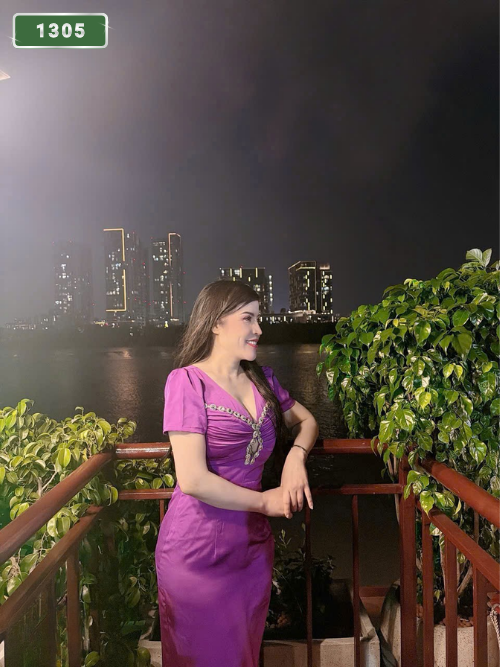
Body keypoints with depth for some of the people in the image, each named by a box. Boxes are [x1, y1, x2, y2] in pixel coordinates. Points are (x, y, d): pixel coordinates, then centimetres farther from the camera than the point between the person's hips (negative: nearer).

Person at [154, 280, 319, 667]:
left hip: (253, 545, 6)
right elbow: (193, 480, -21)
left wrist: (296, 456, -4)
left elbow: (306, 421, 18)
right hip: (198, 553, -5)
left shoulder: (263, 378, 5)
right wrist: (265, 502, -10)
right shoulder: (188, 381, -15)